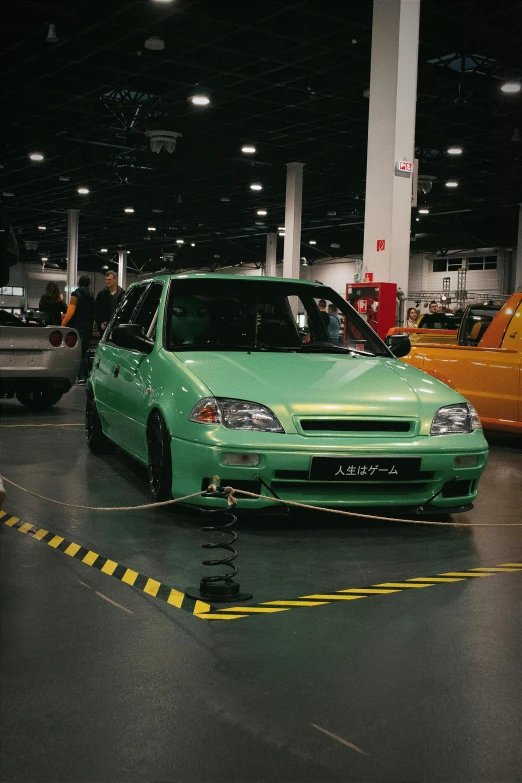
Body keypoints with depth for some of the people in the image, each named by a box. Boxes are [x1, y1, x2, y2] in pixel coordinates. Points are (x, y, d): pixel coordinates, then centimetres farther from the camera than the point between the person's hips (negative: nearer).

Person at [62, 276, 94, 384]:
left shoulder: (76, 294, -8)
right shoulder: (91, 296, 13)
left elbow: (71, 311, -15)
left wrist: (63, 323, -10)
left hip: (78, 327, -6)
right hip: (88, 328, 6)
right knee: (84, 353, 12)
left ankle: (80, 376, -12)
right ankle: (85, 375, 11)